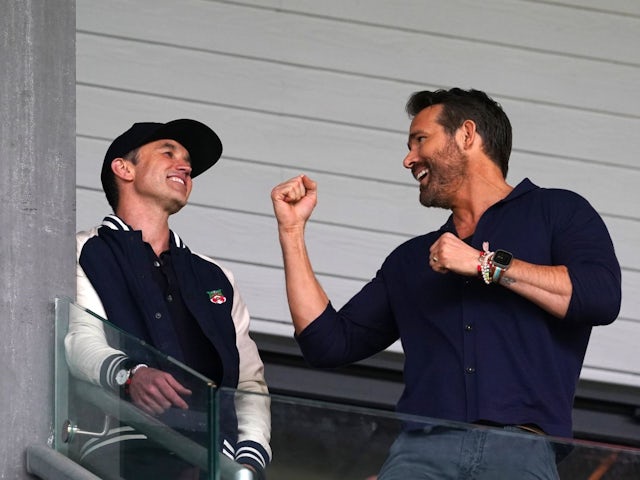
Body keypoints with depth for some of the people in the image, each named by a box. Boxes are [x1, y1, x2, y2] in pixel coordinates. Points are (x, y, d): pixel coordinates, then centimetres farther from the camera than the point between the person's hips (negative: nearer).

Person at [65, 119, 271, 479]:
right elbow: (82, 342, -5)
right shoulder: (83, 256, 12)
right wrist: (130, 375, -27)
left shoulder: (217, 279, 29)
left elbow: (251, 383, 22)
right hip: (129, 447, -4)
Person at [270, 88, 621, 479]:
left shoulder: (556, 211, 16)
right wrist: (293, 231, 25)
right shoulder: (411, 260, 30)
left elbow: (603, 298, -1)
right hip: (422, 448, 3)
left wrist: (488, 265, 1)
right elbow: (329, 343, 24)